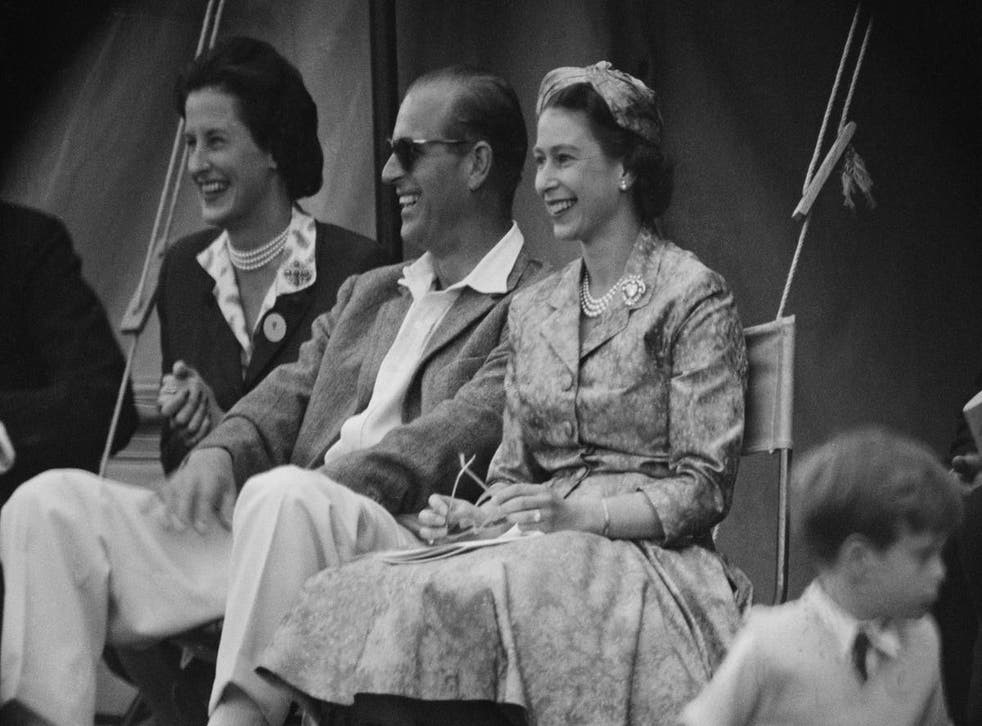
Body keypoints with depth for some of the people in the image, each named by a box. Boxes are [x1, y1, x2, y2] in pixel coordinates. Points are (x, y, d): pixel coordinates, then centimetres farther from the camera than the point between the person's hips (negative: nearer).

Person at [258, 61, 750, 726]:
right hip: (545, 547, 6)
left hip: (650, 557, -6)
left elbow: (702, 490, -6)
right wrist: (469, 517, -1)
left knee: (457, 600, -35)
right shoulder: (532, 309, 21)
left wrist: (582, 514, -19)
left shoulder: (693, 297, 0)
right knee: (359, 591, -25)